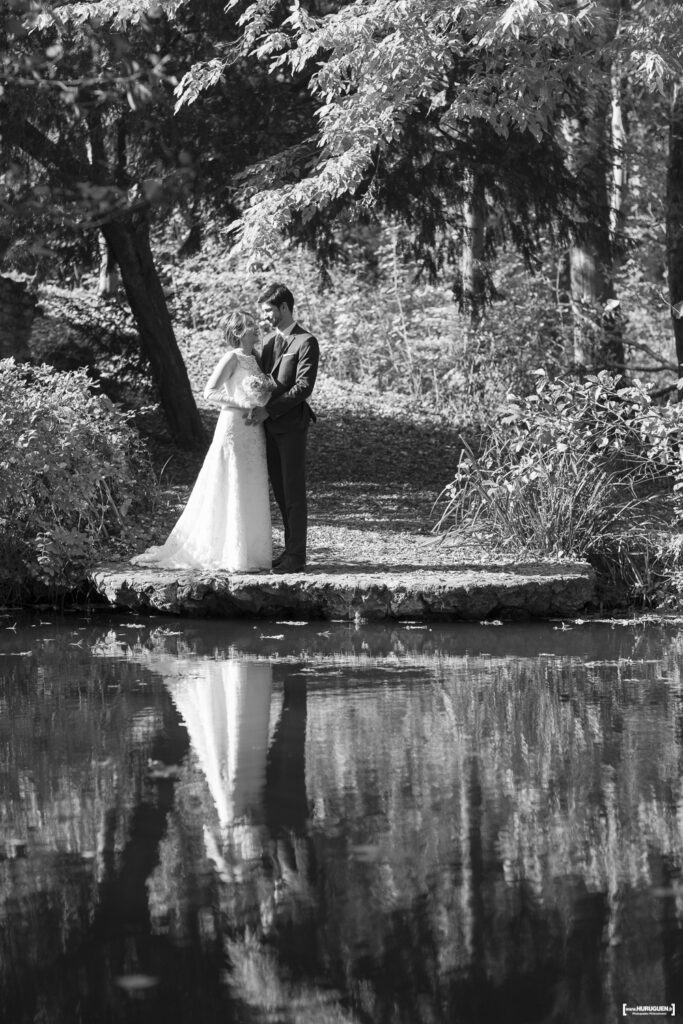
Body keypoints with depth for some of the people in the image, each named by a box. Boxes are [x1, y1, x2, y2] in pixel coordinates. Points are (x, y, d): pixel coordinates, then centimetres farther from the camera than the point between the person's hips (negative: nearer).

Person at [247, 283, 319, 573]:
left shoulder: (306, 342, -9)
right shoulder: (270, 340, 16)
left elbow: (304, 386, -16)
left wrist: (269, 410, -18)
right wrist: (257, 409, 4)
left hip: (291, 425, -7)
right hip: (269, 426, 7)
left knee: (294, 492, -5)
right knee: (280, 492, 9)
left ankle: (297, 556, -3)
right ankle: (290, 549, 15)